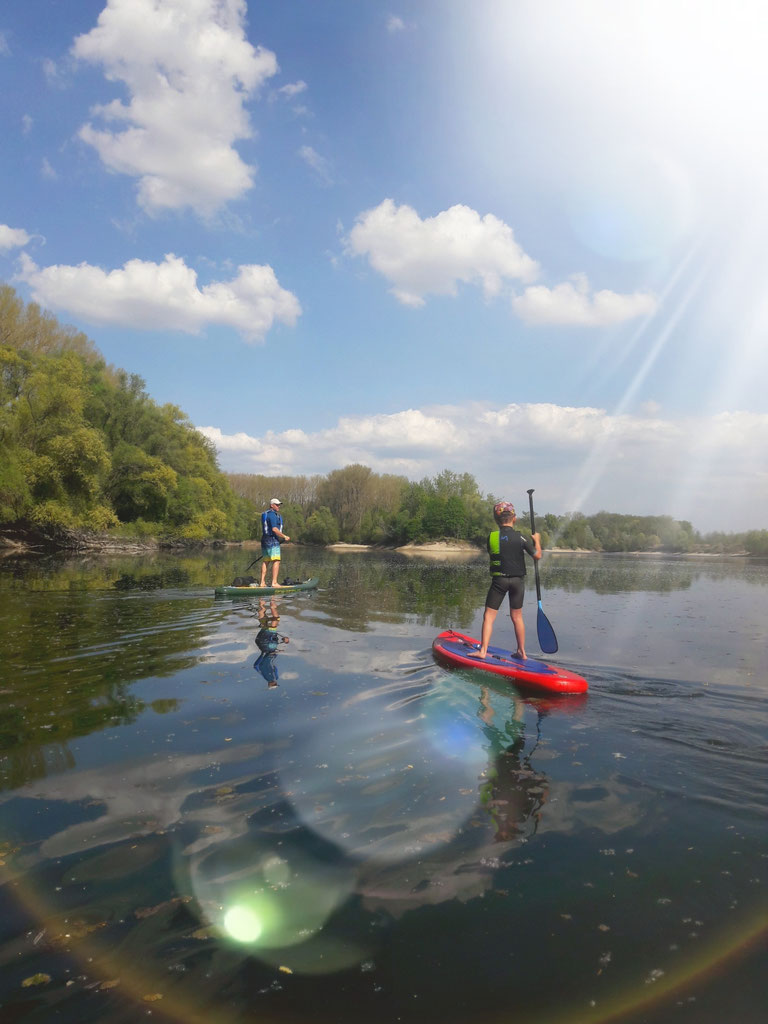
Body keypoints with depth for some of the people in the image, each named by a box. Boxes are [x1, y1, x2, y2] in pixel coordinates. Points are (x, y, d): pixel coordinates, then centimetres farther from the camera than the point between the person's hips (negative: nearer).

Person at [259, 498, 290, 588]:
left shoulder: (265, 514, 19)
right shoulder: (272, 514, -13)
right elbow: (274, 529, -21)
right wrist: (284, 536, -12)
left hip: (265, 540, 10)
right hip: (272, 540, -10)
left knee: (265, 561, 11)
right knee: (276, 561, -10)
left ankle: (262, 582, 11)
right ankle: (274, 582, -14)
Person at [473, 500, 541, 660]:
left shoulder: (492, 537, -6)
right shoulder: (520, 538, -8)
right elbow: (537, 556, -1)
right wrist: (537, 540, 18)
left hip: (499, 580, -1)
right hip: (518, 580, 1)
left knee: (489, 616, 4)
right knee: (517, 616, 15)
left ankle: (483, 650, -4)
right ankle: (522, 652, 23)